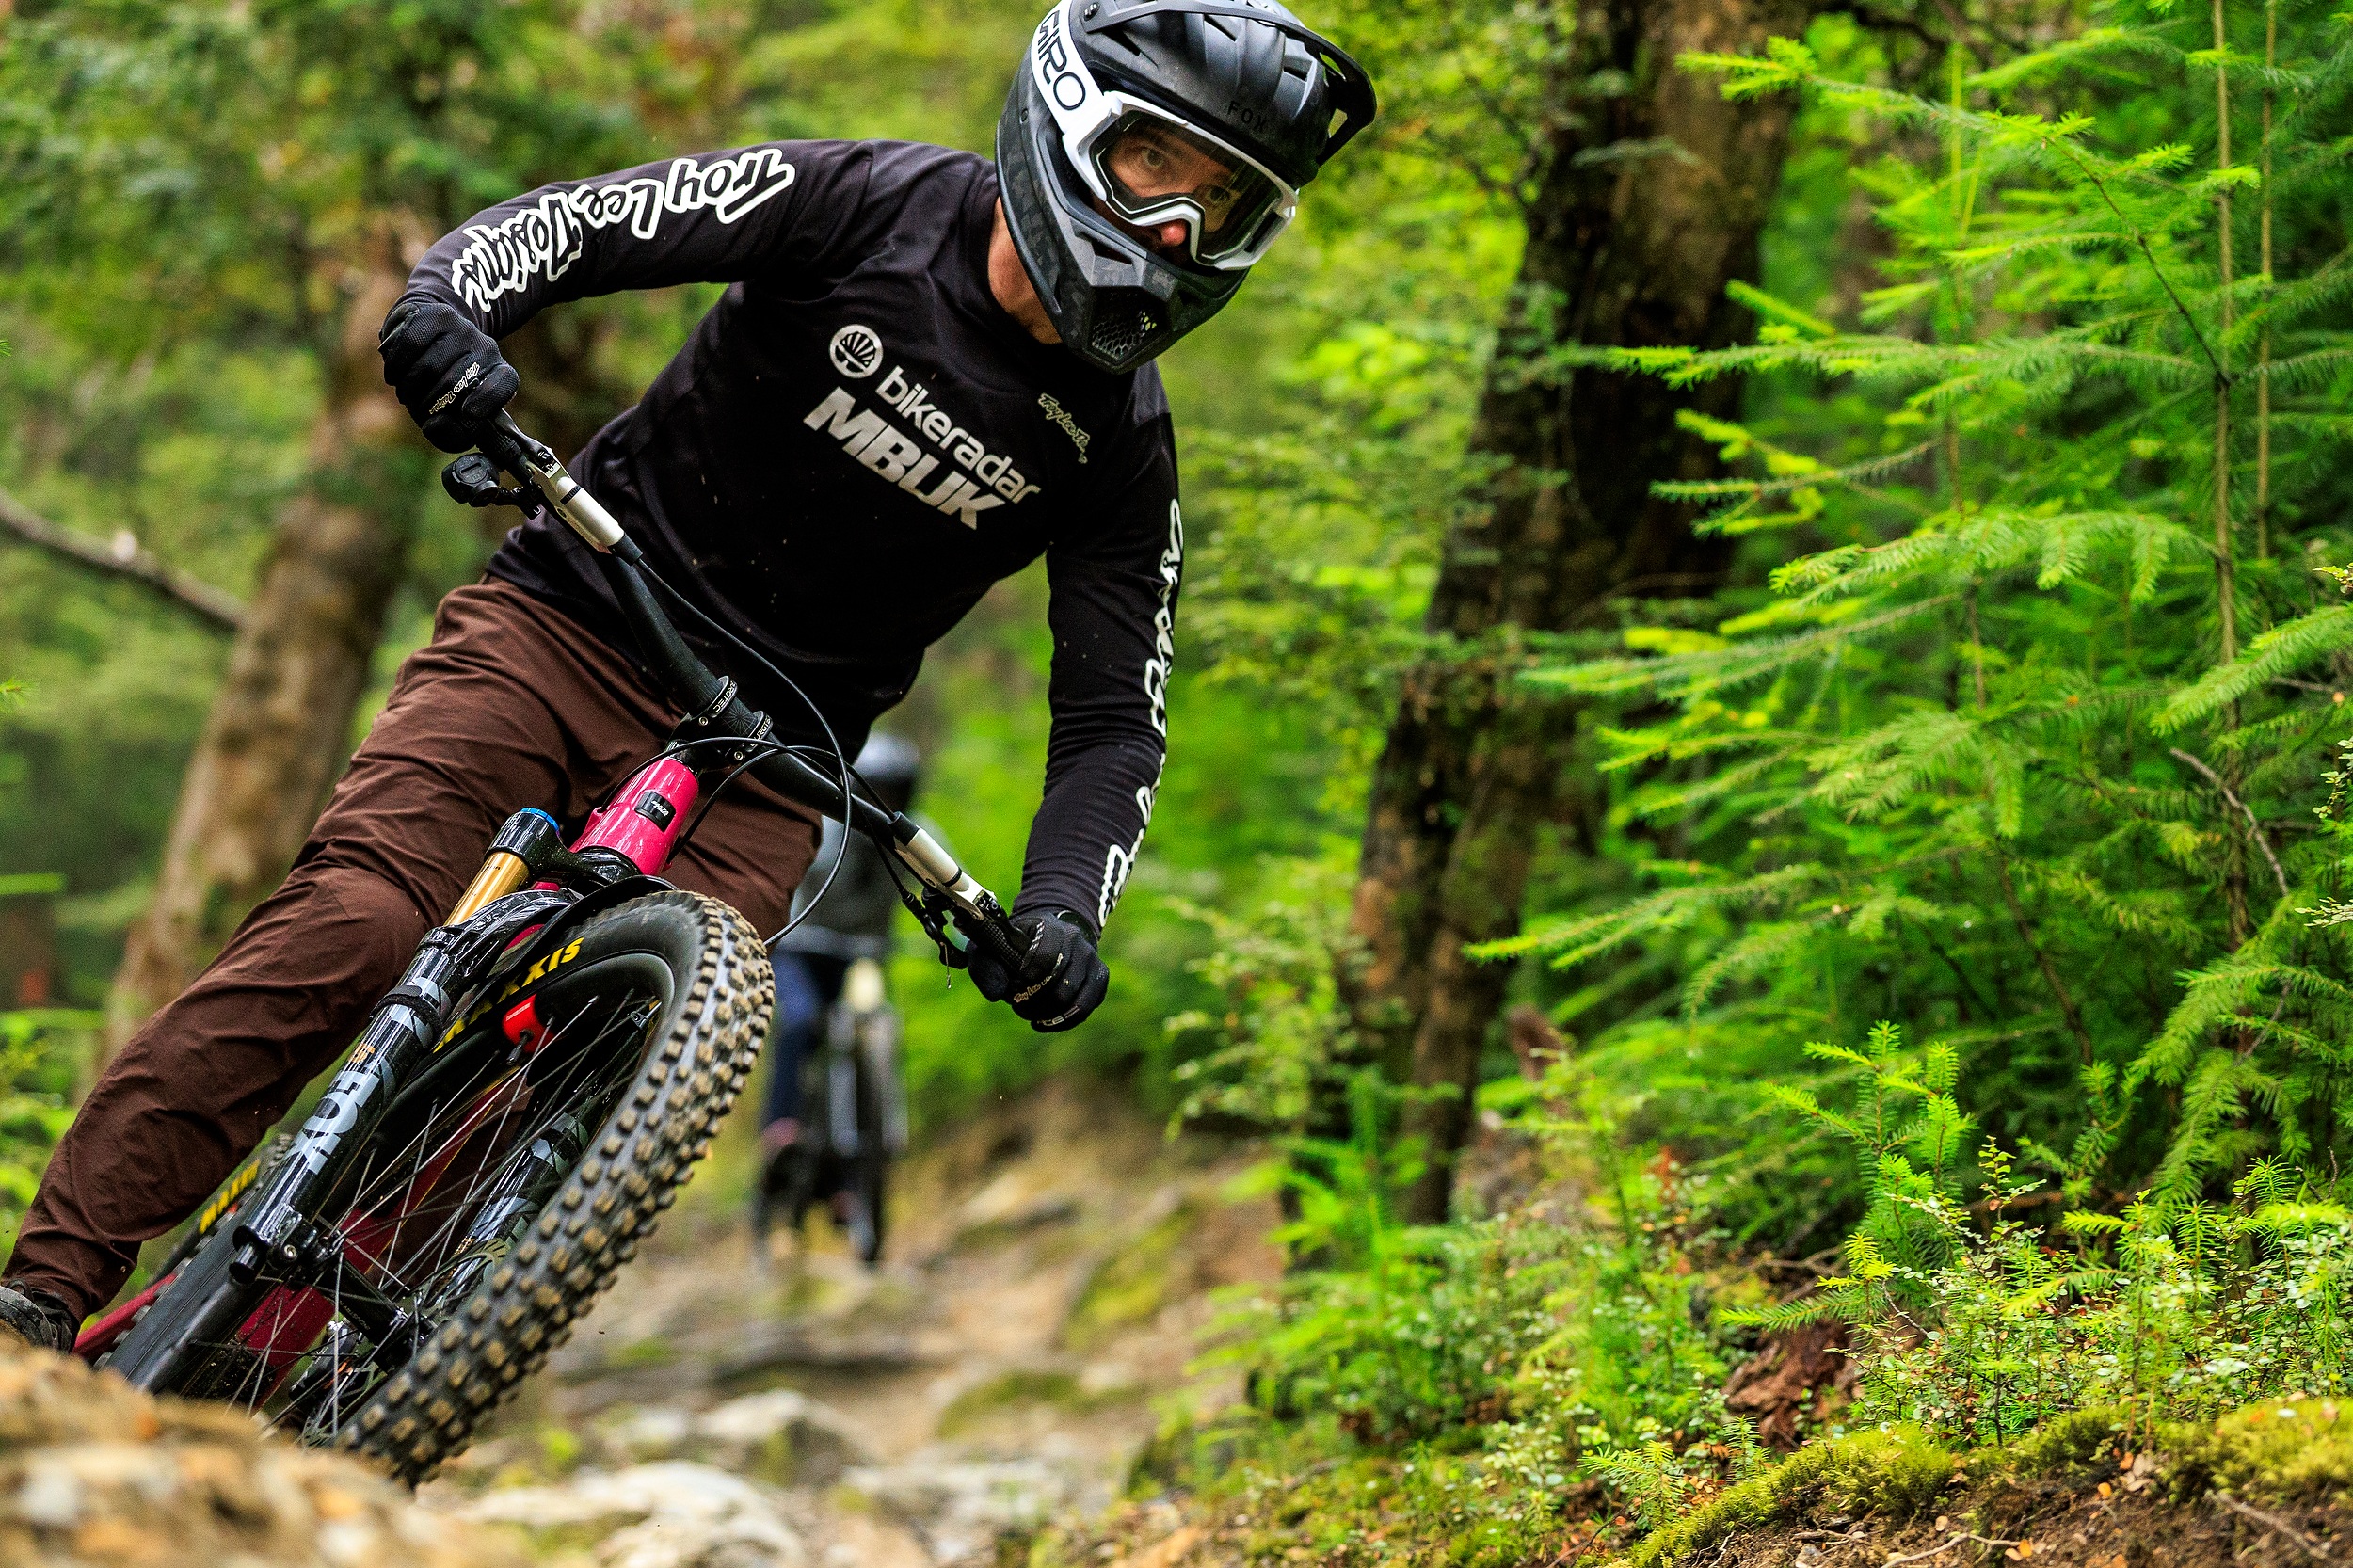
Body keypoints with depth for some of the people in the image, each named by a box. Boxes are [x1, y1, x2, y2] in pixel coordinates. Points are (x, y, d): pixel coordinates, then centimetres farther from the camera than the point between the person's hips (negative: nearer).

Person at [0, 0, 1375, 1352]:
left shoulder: (1118, 442, -1)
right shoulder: (872, 207, -8)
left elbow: (1117, 720, 2)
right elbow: (558, 224, -10)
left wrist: (1064, 906, -17)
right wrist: (449, 312, -32)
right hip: (566, 630, -2)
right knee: (347, 929, -21)